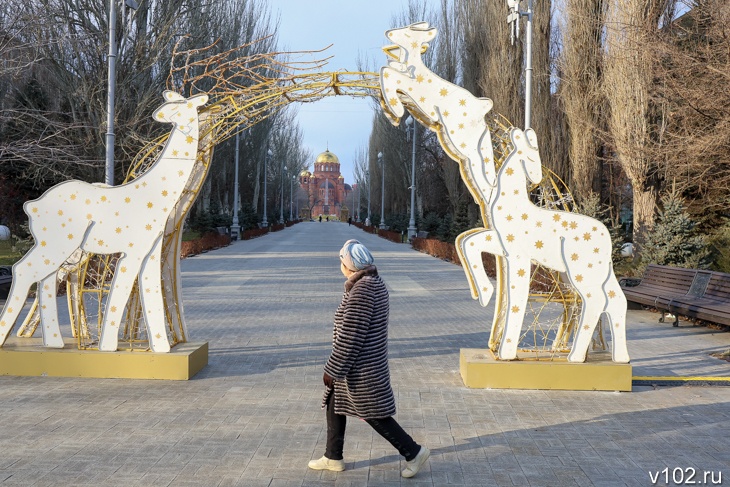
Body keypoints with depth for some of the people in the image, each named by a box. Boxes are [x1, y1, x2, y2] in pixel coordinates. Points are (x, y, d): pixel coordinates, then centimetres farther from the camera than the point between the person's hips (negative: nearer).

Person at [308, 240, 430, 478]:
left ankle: (414, 452, 15)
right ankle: (333, 457, 30)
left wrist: (332, 369, -18)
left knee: (375, 415, 4)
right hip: (364, 363, 10)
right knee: (334, 406, 18)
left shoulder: (361, 290, -26)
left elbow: (350, 336, -25)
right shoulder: (374, 283, 4)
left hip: (360, 368, -10)